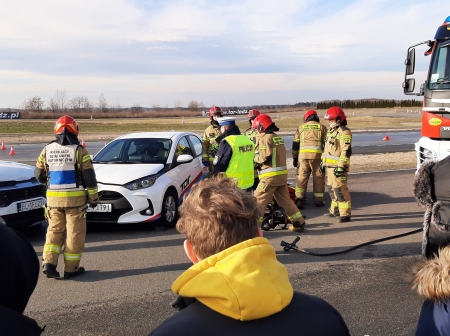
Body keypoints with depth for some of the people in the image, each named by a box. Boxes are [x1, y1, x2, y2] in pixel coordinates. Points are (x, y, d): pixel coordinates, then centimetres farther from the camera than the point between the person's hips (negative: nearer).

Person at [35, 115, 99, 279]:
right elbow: (89, 177, -8)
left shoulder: (47, 150, 2)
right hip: (75, 198, -3)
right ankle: (71, 268, 10)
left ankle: (48, 263, 3)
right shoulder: (79, 151, -9)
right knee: (74, 233, 6)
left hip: (53, 198, 4)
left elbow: (39, 175, 11)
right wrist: (93, 197, 2)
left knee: (54, 230, 16)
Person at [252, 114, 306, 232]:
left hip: (271, 175, -8)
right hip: (282, 173, 8)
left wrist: (256, 158, 2)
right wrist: (260, 161, 10)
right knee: (285, 199, 16)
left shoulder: (265, 138, -11)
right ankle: (299, 223, 19)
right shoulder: (278, 137, 14)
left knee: (258, 199, -1)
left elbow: (265, 158, -17)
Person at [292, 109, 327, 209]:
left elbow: (295, 144, 13)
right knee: (318, 178, 7)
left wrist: (294, 158, 18)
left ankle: (299, 199, -4)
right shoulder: (322, 127, 13)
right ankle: (318, 200, 11)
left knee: (301, 177, 4)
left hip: (303, 154, 1)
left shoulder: (301, 127, 15)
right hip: (317, 154, -1)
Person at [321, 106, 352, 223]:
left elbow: (346, 151, -20)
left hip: (338, 166, -10)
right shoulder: (331, 130, 18)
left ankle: (345, 213, -7)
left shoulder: (344, 131, -13)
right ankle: (335, 210, 28)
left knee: (340, 189, -10)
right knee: (332, 188, 16)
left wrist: (341, 166, -24)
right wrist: (324, 162, 23)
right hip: (330, 165, 10)